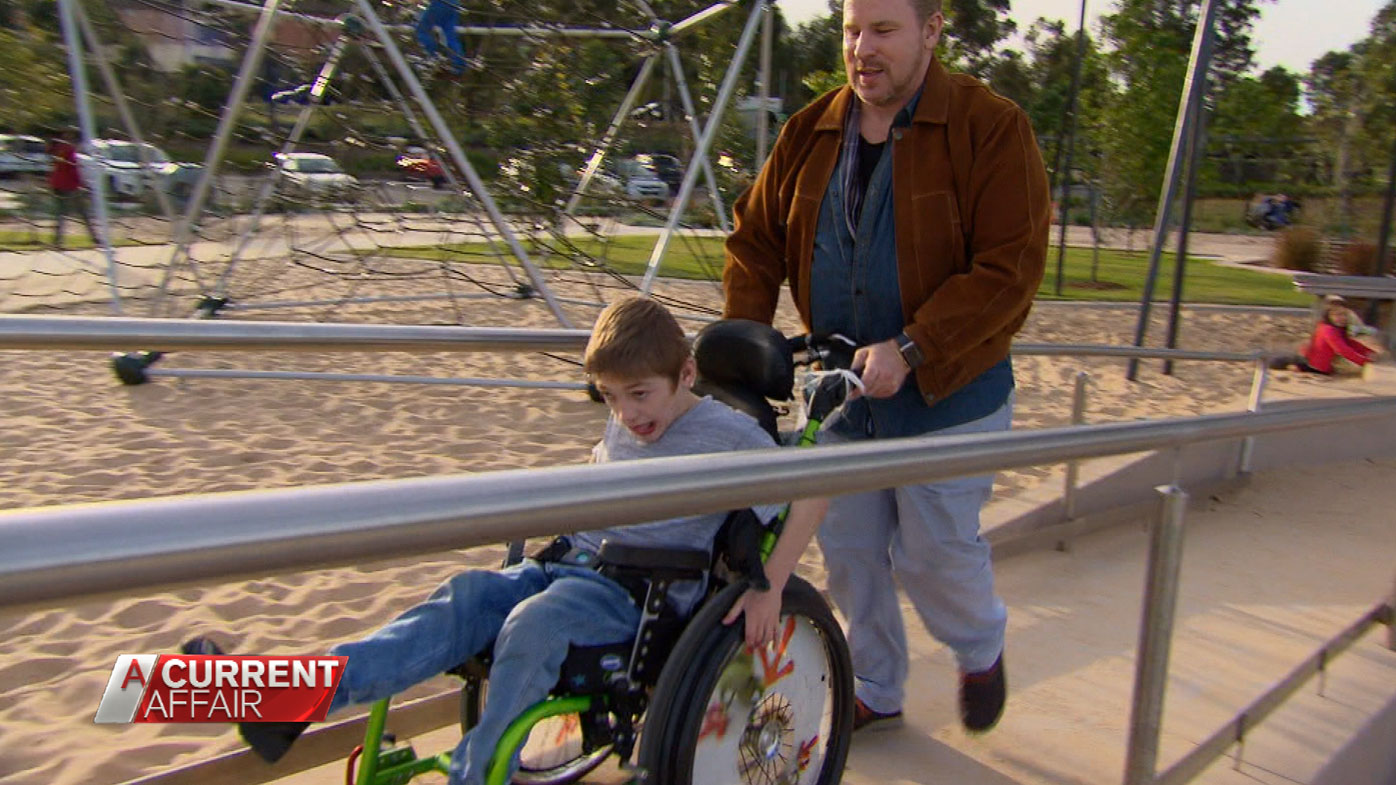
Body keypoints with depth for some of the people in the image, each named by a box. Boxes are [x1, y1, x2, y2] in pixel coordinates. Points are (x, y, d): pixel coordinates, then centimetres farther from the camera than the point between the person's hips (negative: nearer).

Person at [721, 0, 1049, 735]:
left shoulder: (991, 128, -12)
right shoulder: (810, 132, 3)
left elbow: (1008, 270, -19)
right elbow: (756, 237, 8)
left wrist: (911, 352, -26)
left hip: (945, 394, -5)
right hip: (840, 389, 5)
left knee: (931, 551, 3)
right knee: (848, 551, 12)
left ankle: (982, 651, 38)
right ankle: (875, 691, 35)